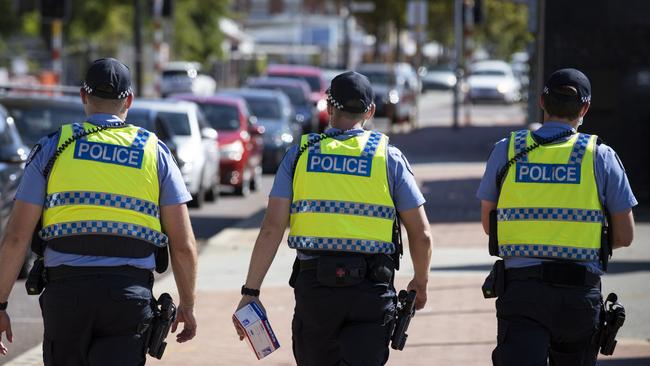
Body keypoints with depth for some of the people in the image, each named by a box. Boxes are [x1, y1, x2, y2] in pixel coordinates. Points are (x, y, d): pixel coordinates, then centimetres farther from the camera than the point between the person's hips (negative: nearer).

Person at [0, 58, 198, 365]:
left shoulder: (52, 148, 6)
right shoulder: (155, 153, 8)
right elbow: (184, 246, 6)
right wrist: (188, 305, 18)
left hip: (65, 293, 0)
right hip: (130, 295, 0)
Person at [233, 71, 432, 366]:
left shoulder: (299, 155, 5)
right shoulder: (389, 157, 4)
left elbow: (272, 229, -3)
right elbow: (421, 234, 4)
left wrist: (250, 291, 0)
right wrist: (421, 282, 22)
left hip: (314, 286, 1)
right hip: (371, 291, -1)